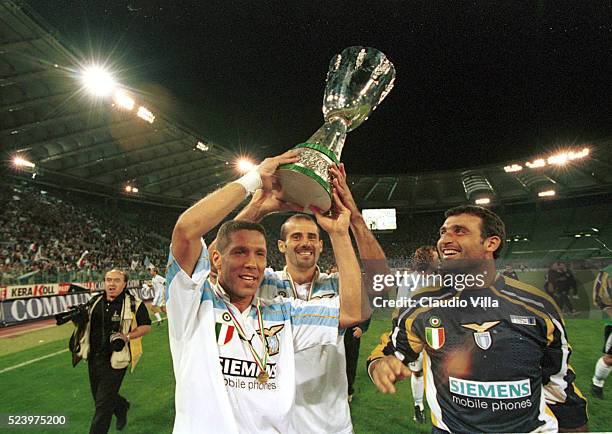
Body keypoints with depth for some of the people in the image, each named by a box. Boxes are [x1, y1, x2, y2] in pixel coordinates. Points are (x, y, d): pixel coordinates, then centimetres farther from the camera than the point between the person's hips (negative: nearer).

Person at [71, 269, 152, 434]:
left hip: (115, 360, -6)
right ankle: (122, 407, 51)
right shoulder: (95, 301, 4)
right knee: (99, 397, 22)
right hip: (93, 358, 6)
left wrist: (127, 337, -21)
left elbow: (146, 326, -7)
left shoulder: (134, 304, -12)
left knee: (103, 404, 1)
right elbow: (84, 323, 18)